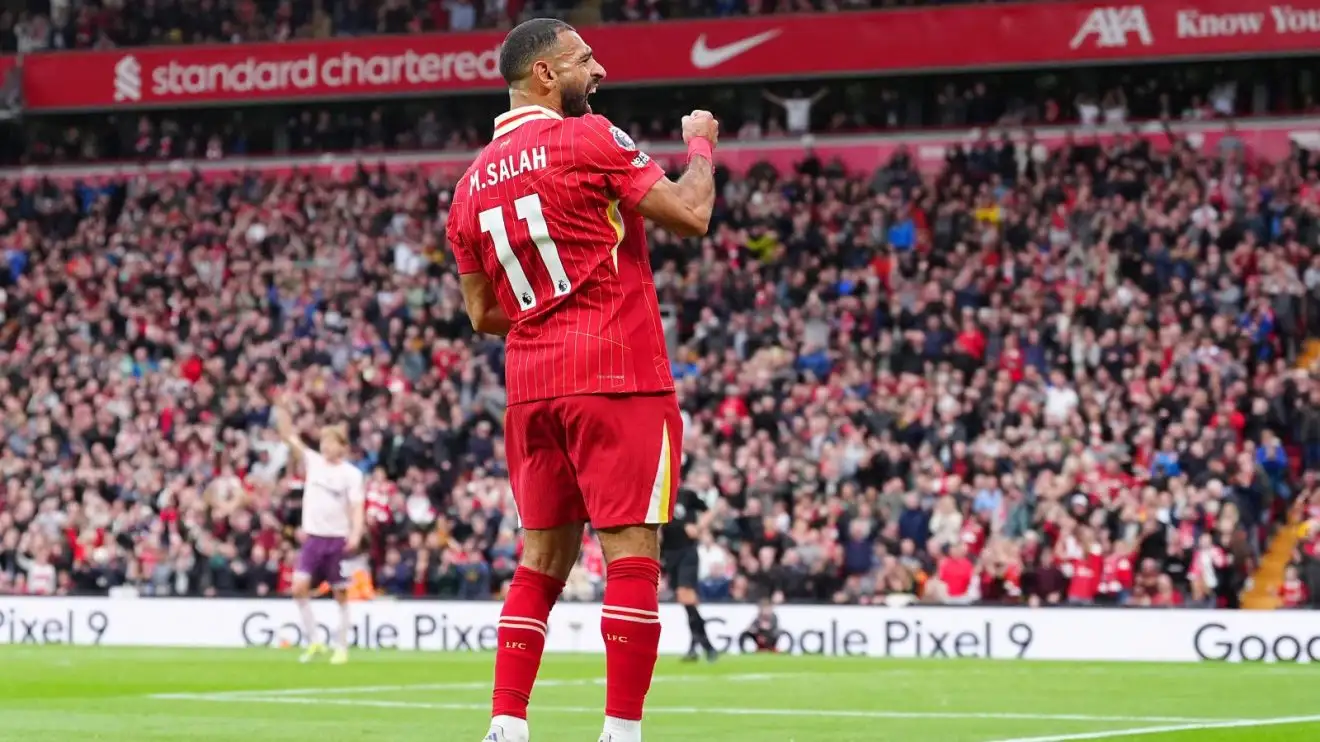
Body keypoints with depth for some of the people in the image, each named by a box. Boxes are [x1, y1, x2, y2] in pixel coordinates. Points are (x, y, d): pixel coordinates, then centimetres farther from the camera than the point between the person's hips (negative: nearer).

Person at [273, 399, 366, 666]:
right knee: (299, 586, -10)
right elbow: (289, 436, 2)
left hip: (338, 539, -3)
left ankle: (341, 647, 10)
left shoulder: (352, 474, -4)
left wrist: (356, 534, -26)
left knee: (341, 594, 2)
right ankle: (313, 641, 2)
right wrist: (281, 408, -9)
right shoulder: (313, 461, 6)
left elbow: (357, 509, -10)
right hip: (313, 537, 3)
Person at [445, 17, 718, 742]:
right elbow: (690, 216, -9)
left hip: (530, 382, 7)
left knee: (542, 557, 12)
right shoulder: (588, 139, -7)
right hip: (618, 373, -7)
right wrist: (701, 145, 8)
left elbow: (483, 314, 16)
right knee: (632, 550, -4)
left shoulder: (471, 185, 13)